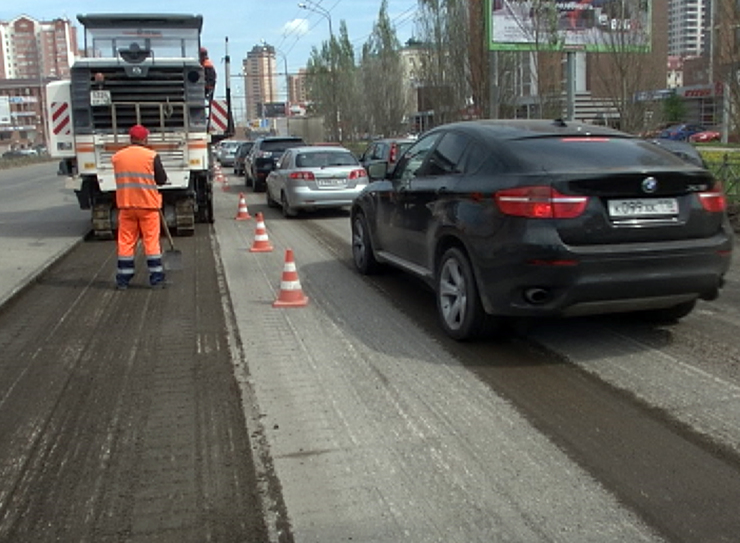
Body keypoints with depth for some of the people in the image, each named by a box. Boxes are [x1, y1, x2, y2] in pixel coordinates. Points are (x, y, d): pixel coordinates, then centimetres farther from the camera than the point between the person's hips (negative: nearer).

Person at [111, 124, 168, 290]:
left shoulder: (117, 157, 1)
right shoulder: (152, 156, -10)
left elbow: (120, 178, 12)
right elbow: (162, 180, -4)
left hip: (126, 205, 3)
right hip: (148, 205, -3)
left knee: (125, 242, 9)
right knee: (151, 241, 4)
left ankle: (123, 280, 12)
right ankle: (156, 279, 6)